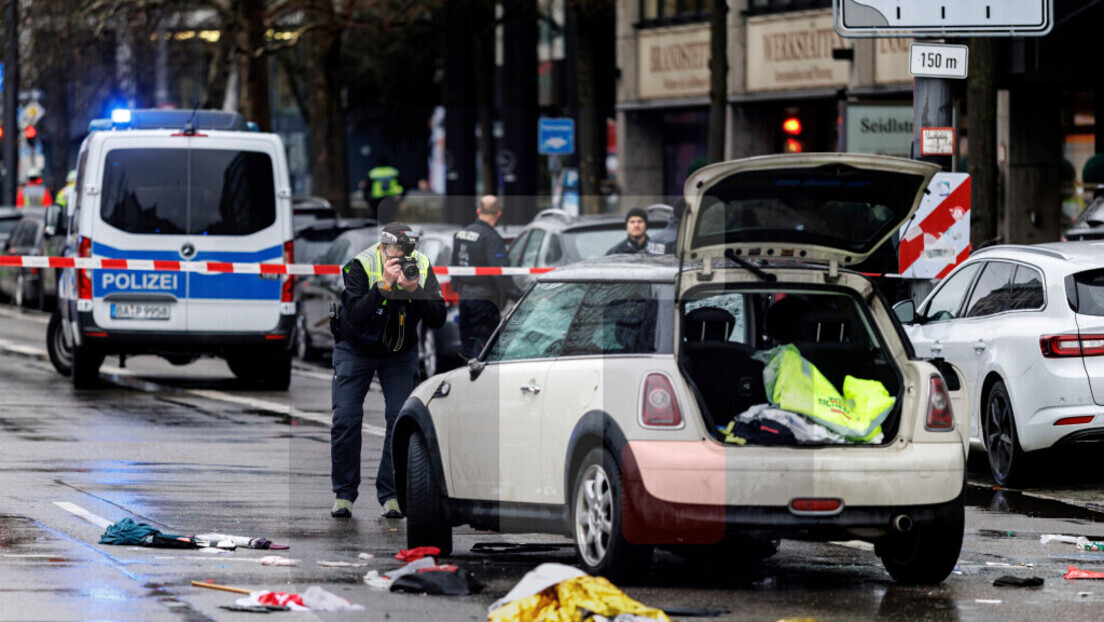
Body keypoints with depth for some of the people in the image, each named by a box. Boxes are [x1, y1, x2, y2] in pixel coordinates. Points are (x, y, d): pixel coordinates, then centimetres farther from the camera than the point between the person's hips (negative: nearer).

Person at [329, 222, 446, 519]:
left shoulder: (422, 267, -16)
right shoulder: (361, 266, -24)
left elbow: (438, 319, -19)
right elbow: (356, 316, -33)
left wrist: (414, 290, -33)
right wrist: (384, 284, -42)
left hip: (400, 353, 2)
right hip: (355, 349, -2)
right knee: (346, 419, -11)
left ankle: (390, 494, -3)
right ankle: (344, 493, 1)